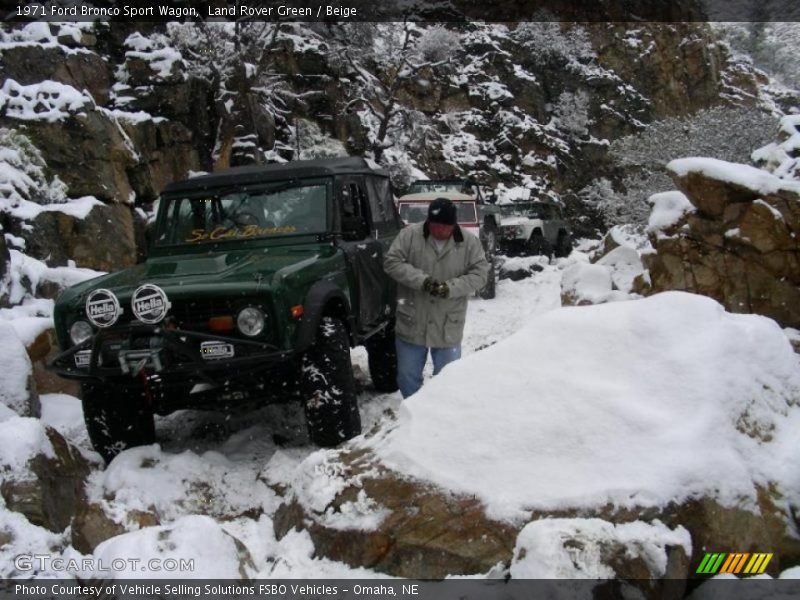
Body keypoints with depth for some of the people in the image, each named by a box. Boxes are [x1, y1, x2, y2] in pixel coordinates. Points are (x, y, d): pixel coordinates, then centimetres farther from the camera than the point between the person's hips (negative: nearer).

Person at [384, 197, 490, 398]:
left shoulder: (470, 242, -4)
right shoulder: (410, 234, -7)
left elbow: (479, 274, -6)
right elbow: (391, 262, -10)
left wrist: (451, 288, -21)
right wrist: (421, 280, -21)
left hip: (448, 327, 0)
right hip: (411, 323, 0)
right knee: (407, 376, 13)